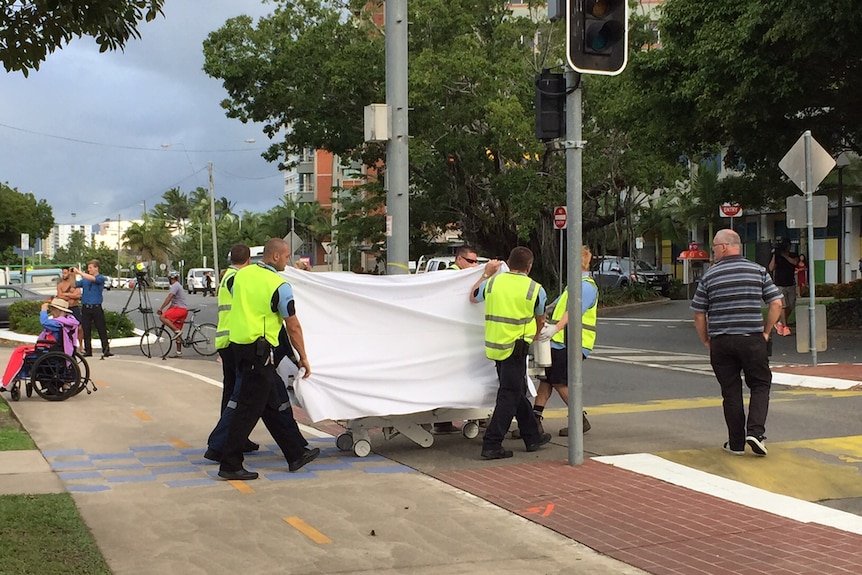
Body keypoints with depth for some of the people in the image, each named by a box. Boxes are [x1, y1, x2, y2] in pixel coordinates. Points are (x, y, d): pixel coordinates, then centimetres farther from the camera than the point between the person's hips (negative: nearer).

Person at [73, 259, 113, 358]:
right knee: (86, 331, 5)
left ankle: (106, 350, 2)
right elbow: (74, 285, 11)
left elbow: (92, 278, -21)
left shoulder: (101, 278, -3)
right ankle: (88, 351, 11)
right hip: (85, 308, 4)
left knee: (102, 330, -1)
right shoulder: (84, 279, 12)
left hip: (96, 308, -4)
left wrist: (79, 272, -22)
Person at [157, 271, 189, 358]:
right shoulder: (178, 286, 25)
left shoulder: (175, 286, -7)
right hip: (183, 310, 10)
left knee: (162, 317, -24)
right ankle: (179, 352, 11)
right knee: (178, 334, 10)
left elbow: (169, 298, -19)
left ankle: (177, 331, -24)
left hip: (180, 308, -10)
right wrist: (166, 311, 22)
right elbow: (173, 302, 28)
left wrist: (161, 308, -20)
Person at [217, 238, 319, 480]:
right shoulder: (279, 286, -11)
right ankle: (230, 465, 0)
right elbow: (293, 327, -7)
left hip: (238, 343, 8)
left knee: (272, 405, 14)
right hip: (259, 350, -8)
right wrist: (303, 358, 2)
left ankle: (296, 453, 24)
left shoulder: (241, 275, 8)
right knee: (249, 409, -3)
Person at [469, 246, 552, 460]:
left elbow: (473, 297, 23)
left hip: (494, 346, 6)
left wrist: (486, 274, 34)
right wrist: (535, 335, 35)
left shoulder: (493, 282, 3)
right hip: (515, 348, -6)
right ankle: (491, 445, -6)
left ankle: (533, 437, 29)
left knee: (518, 393, 17)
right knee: (509, 396, -2)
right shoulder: (535, 289, -4)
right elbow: (540, 319, 14)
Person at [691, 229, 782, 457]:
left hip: (721, 342, 0)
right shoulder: (758, 271, 2)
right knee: (760, 385, 12)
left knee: (731, 391, 8)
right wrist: (766, 331, 8)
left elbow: (699, 314, 3)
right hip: (752, 339, 0)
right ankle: (756, 431, -6)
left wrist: (706, 341, 13)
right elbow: (776, 304, -1)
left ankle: (736, 443, 12)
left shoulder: (709, 276, 0)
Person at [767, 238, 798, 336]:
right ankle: (785, 327, -10)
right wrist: (774, 255, -18)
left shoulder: (793, 256, 7)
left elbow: (795, 262, -17)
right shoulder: (777, 256, -1)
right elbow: (771, 268, -15)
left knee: (791, 306, 6)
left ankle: (780, 323, 24)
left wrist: (784, 255, -19)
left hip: (791, 285, 4)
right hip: (780, 285, -4)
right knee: (783, 306, -11)